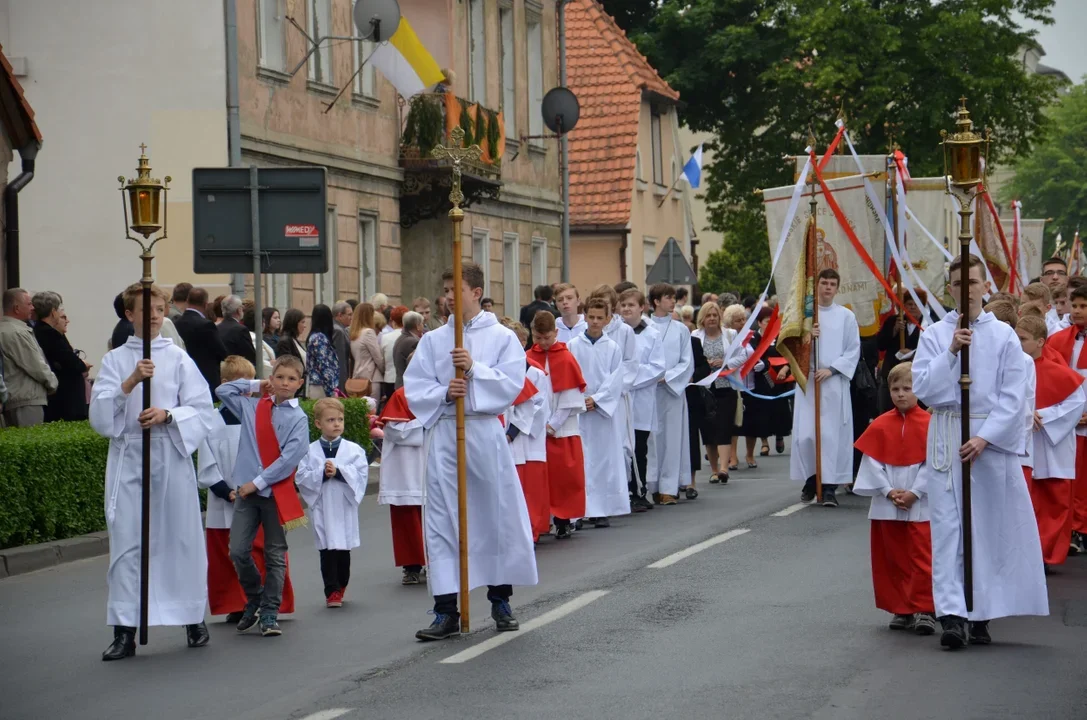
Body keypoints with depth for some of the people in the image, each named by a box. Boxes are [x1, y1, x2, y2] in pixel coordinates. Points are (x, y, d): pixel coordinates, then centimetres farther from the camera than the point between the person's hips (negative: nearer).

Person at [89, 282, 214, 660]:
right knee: (126, 540, -1)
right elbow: (99, 414, -4)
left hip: (171, 455, 0)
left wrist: (168, 415, -16)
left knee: (181, 537, 5)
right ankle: (124, 631, 3)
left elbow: (202, 411, 1)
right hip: (128, 456, 1)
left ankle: (194, 619, 21)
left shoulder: (178, 358, 4)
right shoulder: (115, 360, 6)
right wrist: (131, 382, -16)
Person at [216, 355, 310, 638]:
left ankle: (269, 613, 11)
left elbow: (290, 458, -13)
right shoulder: (254, 407, 9)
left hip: (277, 492, -3)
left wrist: (258, 482, -15)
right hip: (247, 490, 3)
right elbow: (223, 391, 19)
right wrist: (255, 386, 12)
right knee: (238, 551, -4)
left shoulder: (298, 418, -4)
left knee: (275, 556, 4)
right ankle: (254, 599, 19)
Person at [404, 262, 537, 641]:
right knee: (441, 522, 0)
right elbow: (414, 389, 2)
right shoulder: (433, 340, 7)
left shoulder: (502, 337, 1)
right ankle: (446, 611, 4)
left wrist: (474, 369, -17)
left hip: (485, 433, -2)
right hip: (444, 434, 2)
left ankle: (500, 601, 24)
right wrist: (444, 393, -15)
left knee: (499, 515, 6)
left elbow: (512, 384, -8)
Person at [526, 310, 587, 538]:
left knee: (563, 475, 2)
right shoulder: (528, 358, 3)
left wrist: (553, 425, -11)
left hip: (562, 430, -2)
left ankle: (563, 521, 11)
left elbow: (571, 399, -7)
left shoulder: (565, 359, -5)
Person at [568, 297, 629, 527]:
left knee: (605, 459, 1)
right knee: (581, 459, -2)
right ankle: (581, 508, 0)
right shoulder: (573, 346, 3)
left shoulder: (613, 348, 4)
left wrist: (596, 399, -11)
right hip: (578, 411, 0)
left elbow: (616, 380, -1)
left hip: (606, 411, 0)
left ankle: (602, 510, 6)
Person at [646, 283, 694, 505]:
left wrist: (667, 377, -10)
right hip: (648, 391, -1)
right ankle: (652, 485, 5)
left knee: (671, 438, 0)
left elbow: (687, 363, 4)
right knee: (651, 438, -1)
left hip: (673, 389, 1)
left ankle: (668, 488, 2)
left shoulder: (680, 330, 7)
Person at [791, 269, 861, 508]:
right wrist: (807, 337, -11)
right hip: (808, 380, 1)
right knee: (805, 433, -2)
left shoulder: (846, 316, 5)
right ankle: (810, 481, 12)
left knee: (832, 433, -6)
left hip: (834, 382, -1)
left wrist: (831, 369, -8)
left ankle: (829, 486, -5)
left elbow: (854, 351, 3)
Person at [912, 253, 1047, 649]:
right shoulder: (934, 335, 5)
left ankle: (982, 615, 11)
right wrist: (951, 352, -14)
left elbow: (1013, 397, -3)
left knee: (992, 527, 2)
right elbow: (923, 389, -4)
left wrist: (984, 438, -13)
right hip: (947, 438, 0)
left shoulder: (1003, 336, 2)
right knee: (948, 526, -6)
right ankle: (952, 615, -9)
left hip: (992, 438, 0)